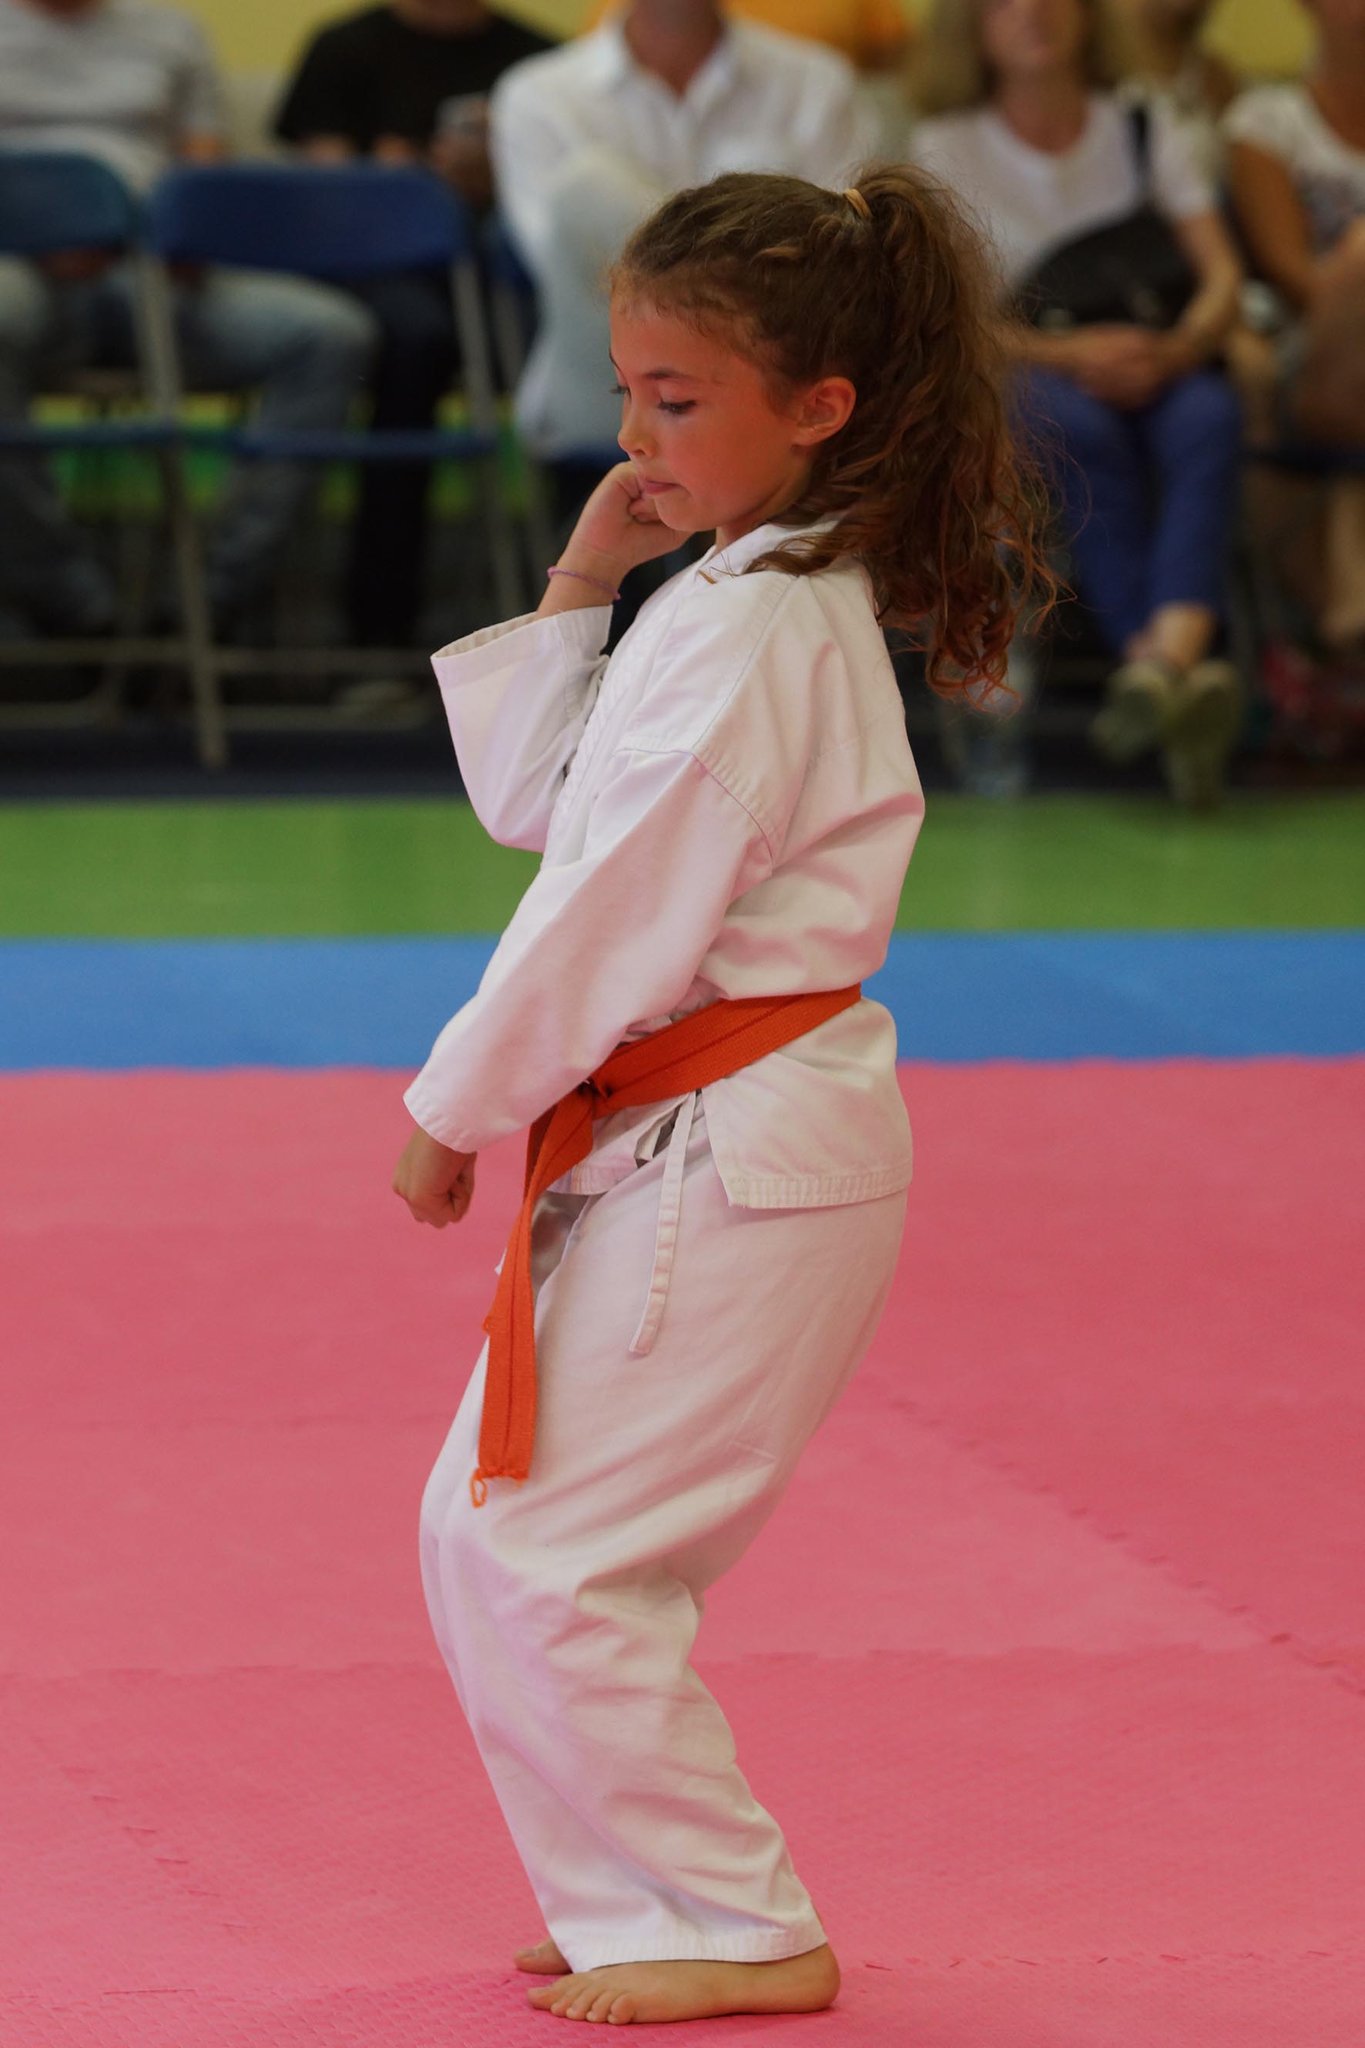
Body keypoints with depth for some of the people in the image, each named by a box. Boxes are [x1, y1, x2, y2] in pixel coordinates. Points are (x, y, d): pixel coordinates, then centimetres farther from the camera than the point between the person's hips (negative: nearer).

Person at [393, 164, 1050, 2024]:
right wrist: (577, 588, 8)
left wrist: (454, 1110, -10)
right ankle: (650, 1900, 21)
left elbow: (616, 913, -20)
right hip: (694, 1150, 10)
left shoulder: (747, 636, -19)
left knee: (541, 1555, -9)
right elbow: (540, 807, 19)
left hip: (733, 1166, -10)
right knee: (485, 1530, 13)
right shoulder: (766, 597, 13)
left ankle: (741, 1933, 2)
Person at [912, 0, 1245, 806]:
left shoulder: (1143, 130, 17)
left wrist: (1179, 347, -17)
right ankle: (1187, 679, -52)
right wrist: (1064, 353, -19)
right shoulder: (947, 148, 10)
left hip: (1152, 369, 2)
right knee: (1081, 428, -38)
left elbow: (1223, 277, 6)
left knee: (1209, 416, -34)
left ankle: (1168, 655, -59)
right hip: (1016, 376, -2)